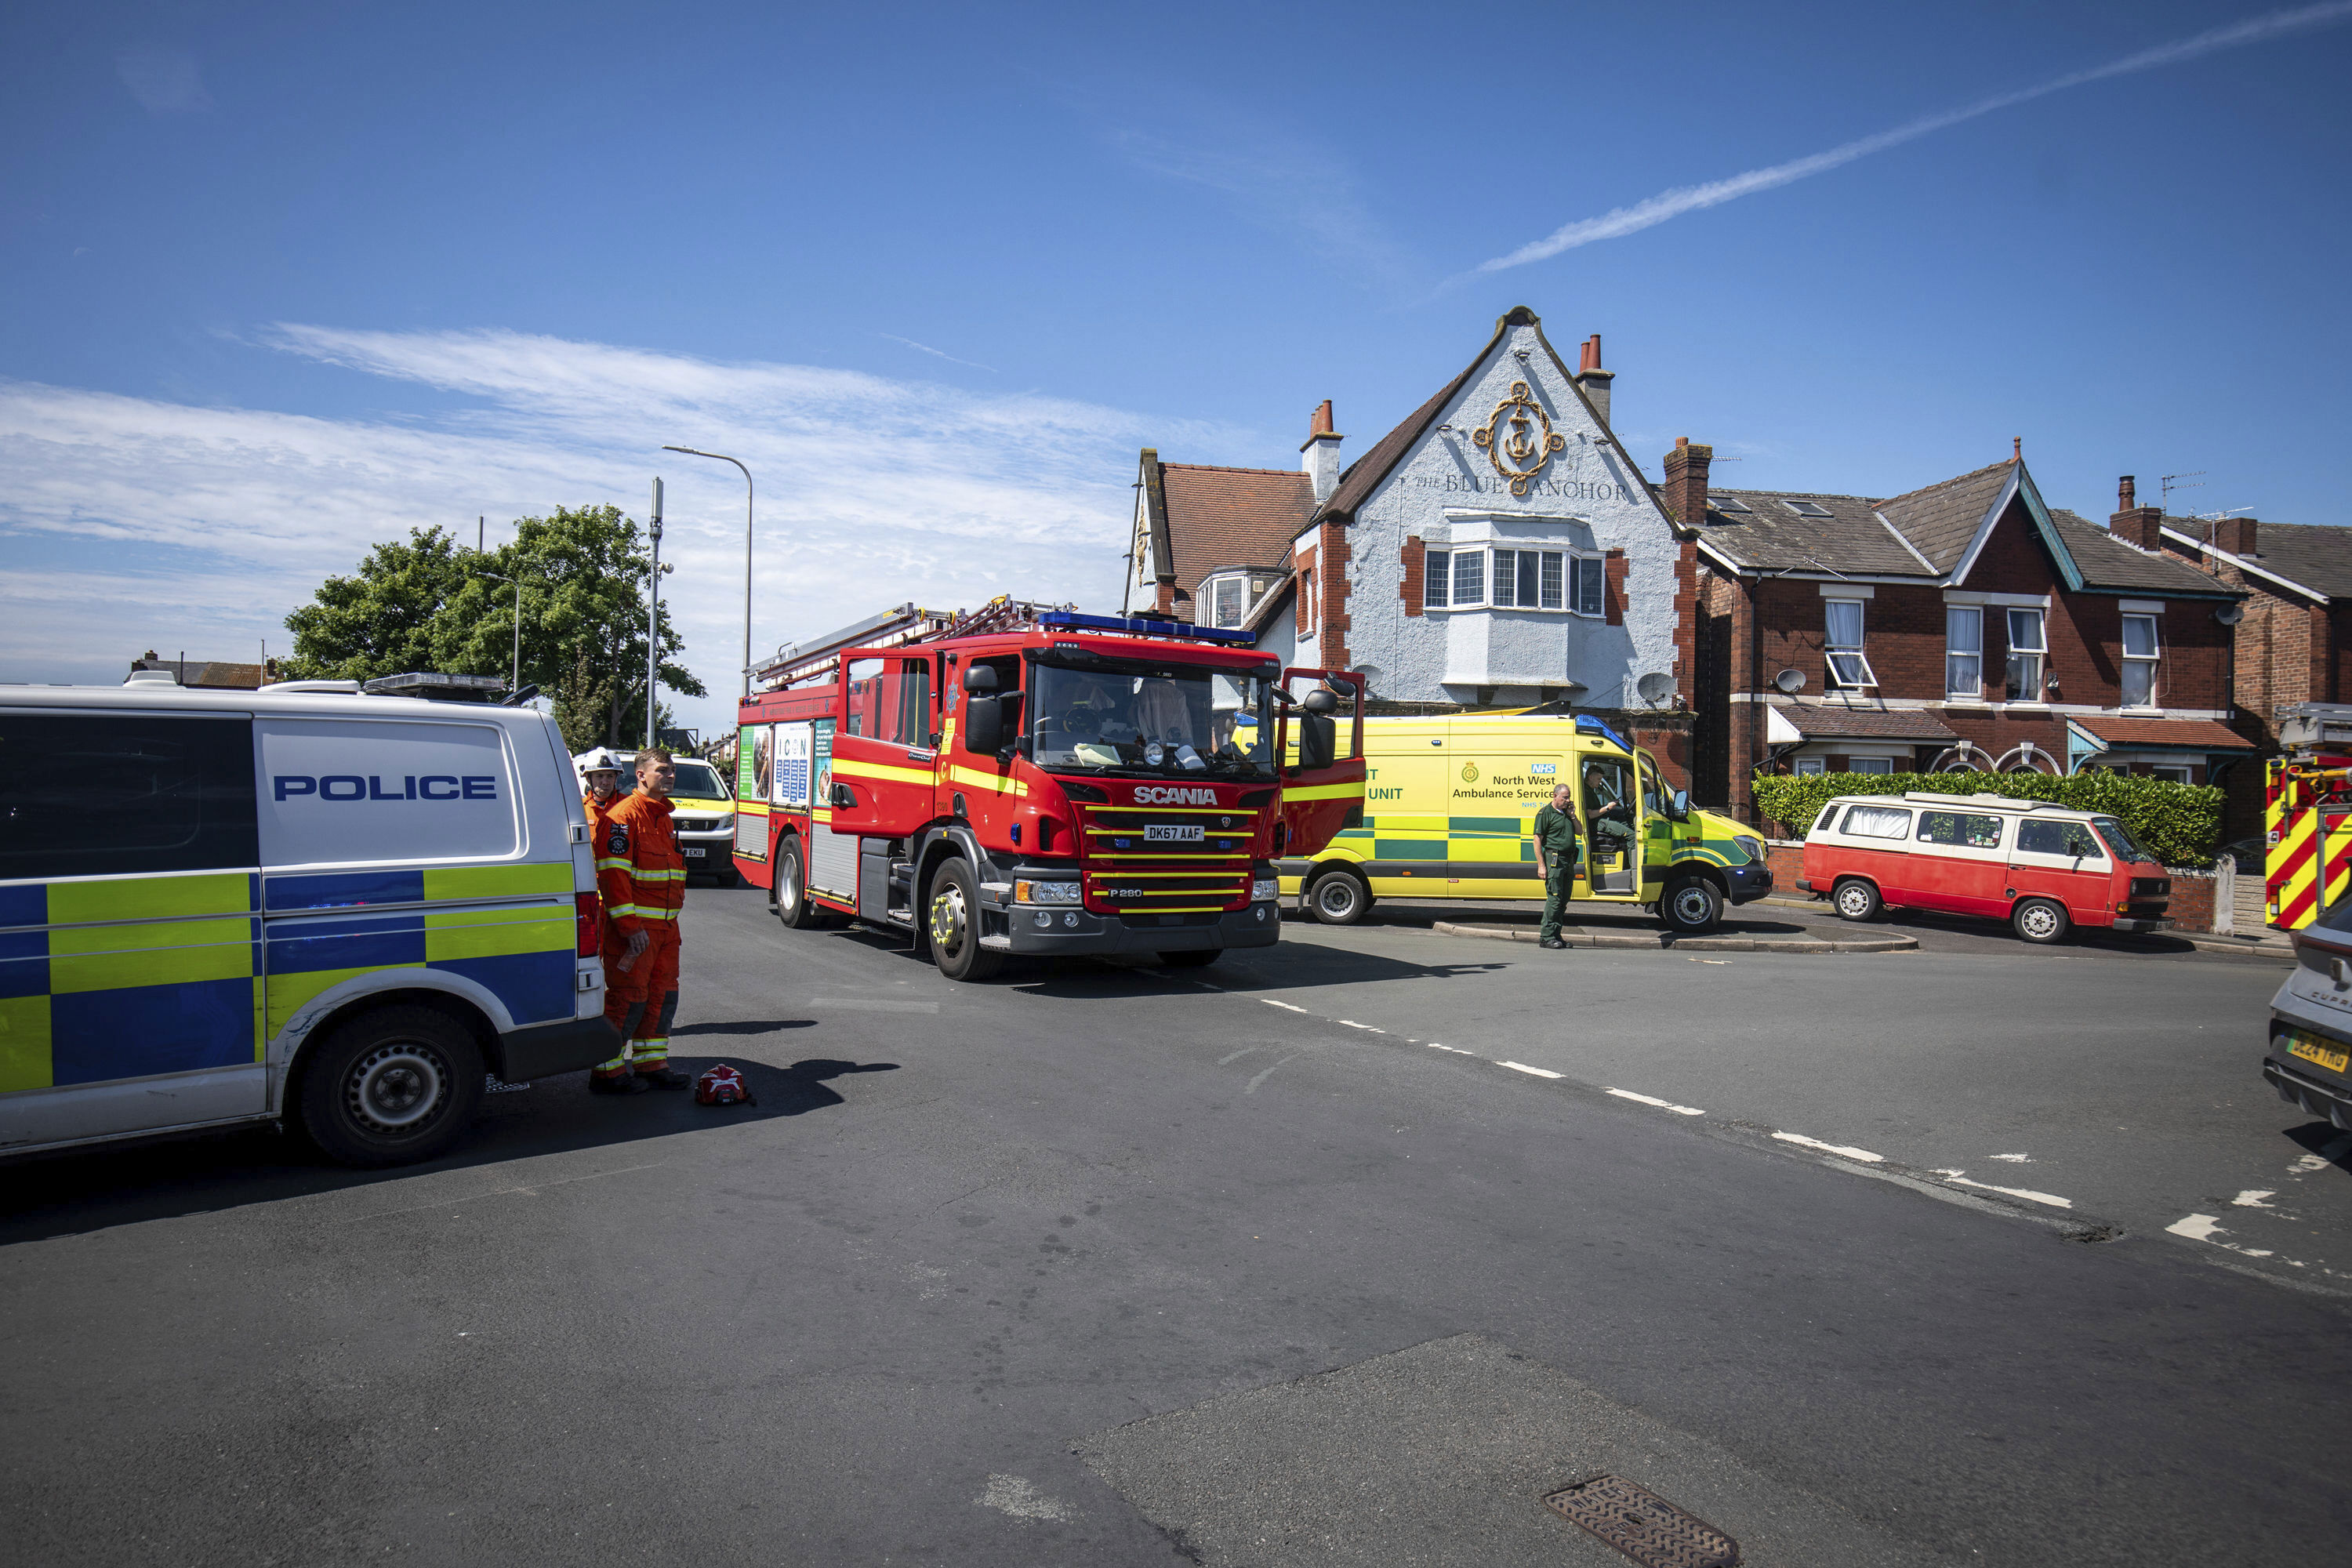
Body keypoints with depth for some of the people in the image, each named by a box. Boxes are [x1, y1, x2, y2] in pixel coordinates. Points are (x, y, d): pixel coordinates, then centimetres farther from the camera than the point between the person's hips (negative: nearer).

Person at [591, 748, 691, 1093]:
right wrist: (630, 926, -22)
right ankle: (608, 1071, 5)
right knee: (627, 999, -5)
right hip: (633, 926, -9)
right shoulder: (624, 815, -12)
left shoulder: (665, 818, 18)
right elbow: (612, 873, -18)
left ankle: (651, 1063, 23)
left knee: (663, 996, 12)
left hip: (665, 926, 9)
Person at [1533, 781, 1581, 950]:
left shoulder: (1567, 813, 18)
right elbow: (1538, 840, -9)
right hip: (1554, 858, -8)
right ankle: (1546, 937, -8)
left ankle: (1555, 935, 15)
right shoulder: (1545, 814, -5)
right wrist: (1541, 866, -15)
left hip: (1568, 860, 8)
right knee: (1554, 898, -11)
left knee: (1564, 900, 9)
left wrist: (1573, 817, 5)